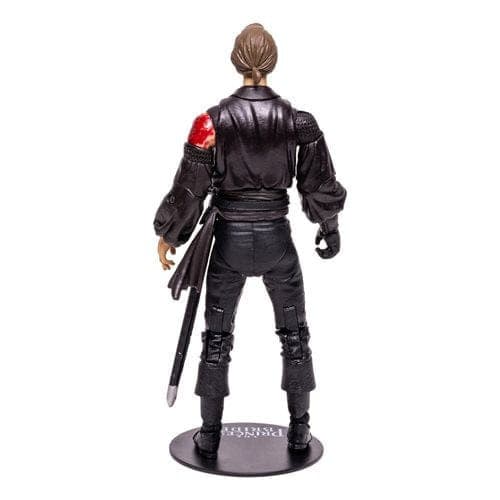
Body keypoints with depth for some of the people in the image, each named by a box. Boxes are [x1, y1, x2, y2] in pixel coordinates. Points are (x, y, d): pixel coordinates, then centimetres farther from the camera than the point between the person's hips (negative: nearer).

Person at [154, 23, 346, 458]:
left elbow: (191, 186, -6)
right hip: (277, 240, 1)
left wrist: (168, 235, 7)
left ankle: (210, 435, 20)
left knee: (217, 336, 12)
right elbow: (320, 183, 3)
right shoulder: (298, 121, -6)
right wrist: (329, 227, 20)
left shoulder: (213, 121, -10)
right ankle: (299, 430, 23)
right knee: (294, 333, 17)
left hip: (230, 239, -1)